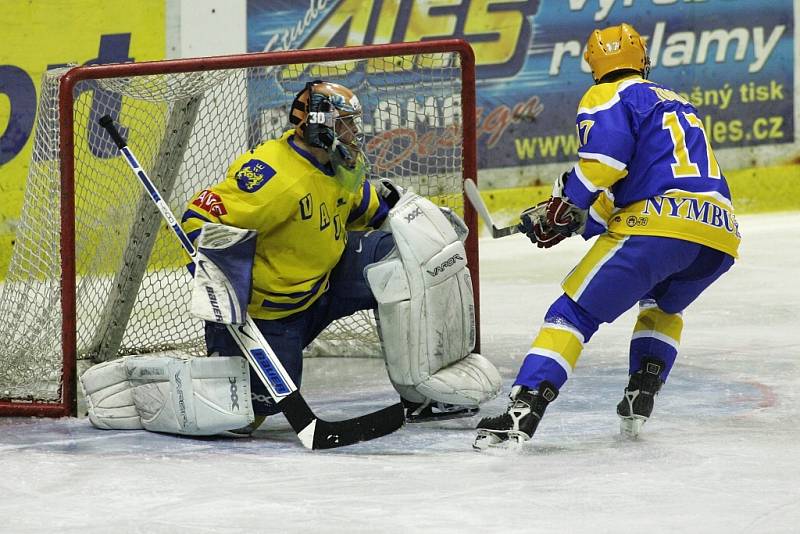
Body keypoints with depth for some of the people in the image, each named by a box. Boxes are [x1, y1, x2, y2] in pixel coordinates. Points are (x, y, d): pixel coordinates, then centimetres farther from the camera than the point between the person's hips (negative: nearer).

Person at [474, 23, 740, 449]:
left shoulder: (607, 98, 11)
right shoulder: (678, 104, 34)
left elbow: (604, 158, -9)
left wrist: (563, 208, 1)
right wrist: (582, 220, 31)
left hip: (659, 223, -6)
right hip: (720, 233, 7)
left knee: (575, 311, -1)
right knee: (663, 306, 35)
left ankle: (523, 411, -16)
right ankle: (641, 397, 17)